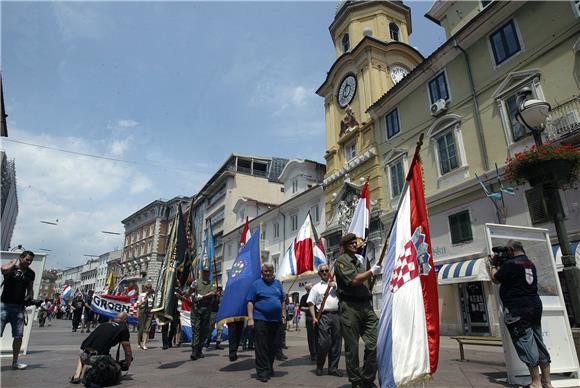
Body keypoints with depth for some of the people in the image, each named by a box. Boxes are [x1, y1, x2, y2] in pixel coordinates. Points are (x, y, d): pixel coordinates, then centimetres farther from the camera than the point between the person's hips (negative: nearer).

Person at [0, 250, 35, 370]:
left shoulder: (30, 273, 9)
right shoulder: (11, 267, -4)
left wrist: (30, 296, -1)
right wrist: (14, 263, -12)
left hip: (19, 307, 4)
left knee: (19, 336, 4)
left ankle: (15, 362, 16)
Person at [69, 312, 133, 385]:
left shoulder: (103, 324, 22)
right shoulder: (123, 329, 6)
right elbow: (128, 351, 4)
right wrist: (127, 365, 21)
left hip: (84, 354, 5)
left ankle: (76, 376, 18)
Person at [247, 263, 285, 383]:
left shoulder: (278, 284, 13)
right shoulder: (256, 284, 0)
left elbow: (282, 301, 17)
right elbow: (250, 302, -4)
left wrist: (283, 315, 11)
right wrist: (250, 318, -11)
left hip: (276, 320, 5)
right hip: (261, 320, -4)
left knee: (274, 346, 12)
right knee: (262, 348, -1)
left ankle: (269, 368, 29)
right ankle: (262, 372, 10)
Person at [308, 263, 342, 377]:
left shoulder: (336, 285, 20)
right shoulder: (316, 287, 11)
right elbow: (311, 304, 5)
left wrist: (335, 287, 2)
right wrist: (314, 318, -7)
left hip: (336, 315, 3)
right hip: (323, 316, -3)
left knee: (336, 343, 5)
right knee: (324, 342, -9)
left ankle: (333, 368, 16)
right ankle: (319, 367, 11)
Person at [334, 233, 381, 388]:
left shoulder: (359, 260, 21)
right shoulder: (341, 261, -2)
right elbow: (354, 280, -15)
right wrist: (372, 272, -4)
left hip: (366, 306, 7)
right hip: (350, 307, -6)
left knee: (374, 343, 1)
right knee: (352, 347, 3)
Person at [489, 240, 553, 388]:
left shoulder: (510, 264, -13)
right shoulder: (530, 264, 14)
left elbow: (495, 279, -2)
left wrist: (493, 265, 12)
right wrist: (500, 264, 22)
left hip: (517, 310, -8)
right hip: (535, 306, 9)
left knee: (525, 344, -4)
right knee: (538, 342, 12)